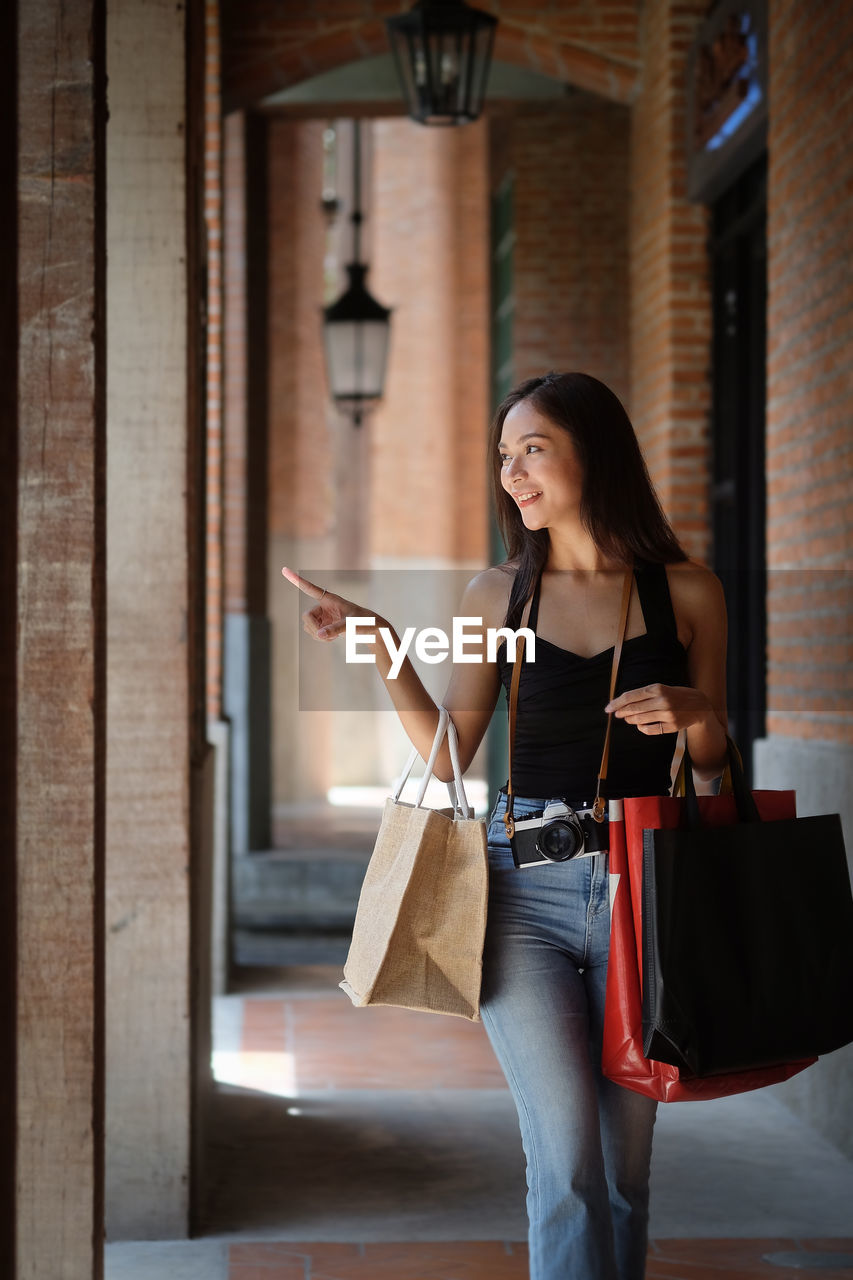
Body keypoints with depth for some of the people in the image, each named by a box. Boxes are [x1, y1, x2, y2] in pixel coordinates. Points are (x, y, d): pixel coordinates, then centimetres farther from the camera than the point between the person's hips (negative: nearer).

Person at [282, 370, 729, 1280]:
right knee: (566, 1151, -11)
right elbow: (447, 755, 8)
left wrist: (694, 712, -9)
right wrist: (385, 648, -1)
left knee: (624, 1160, 7)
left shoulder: (684, 592, 5)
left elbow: (712, 763, 12)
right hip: (526, 889, 0)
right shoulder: (498, 595, 7)